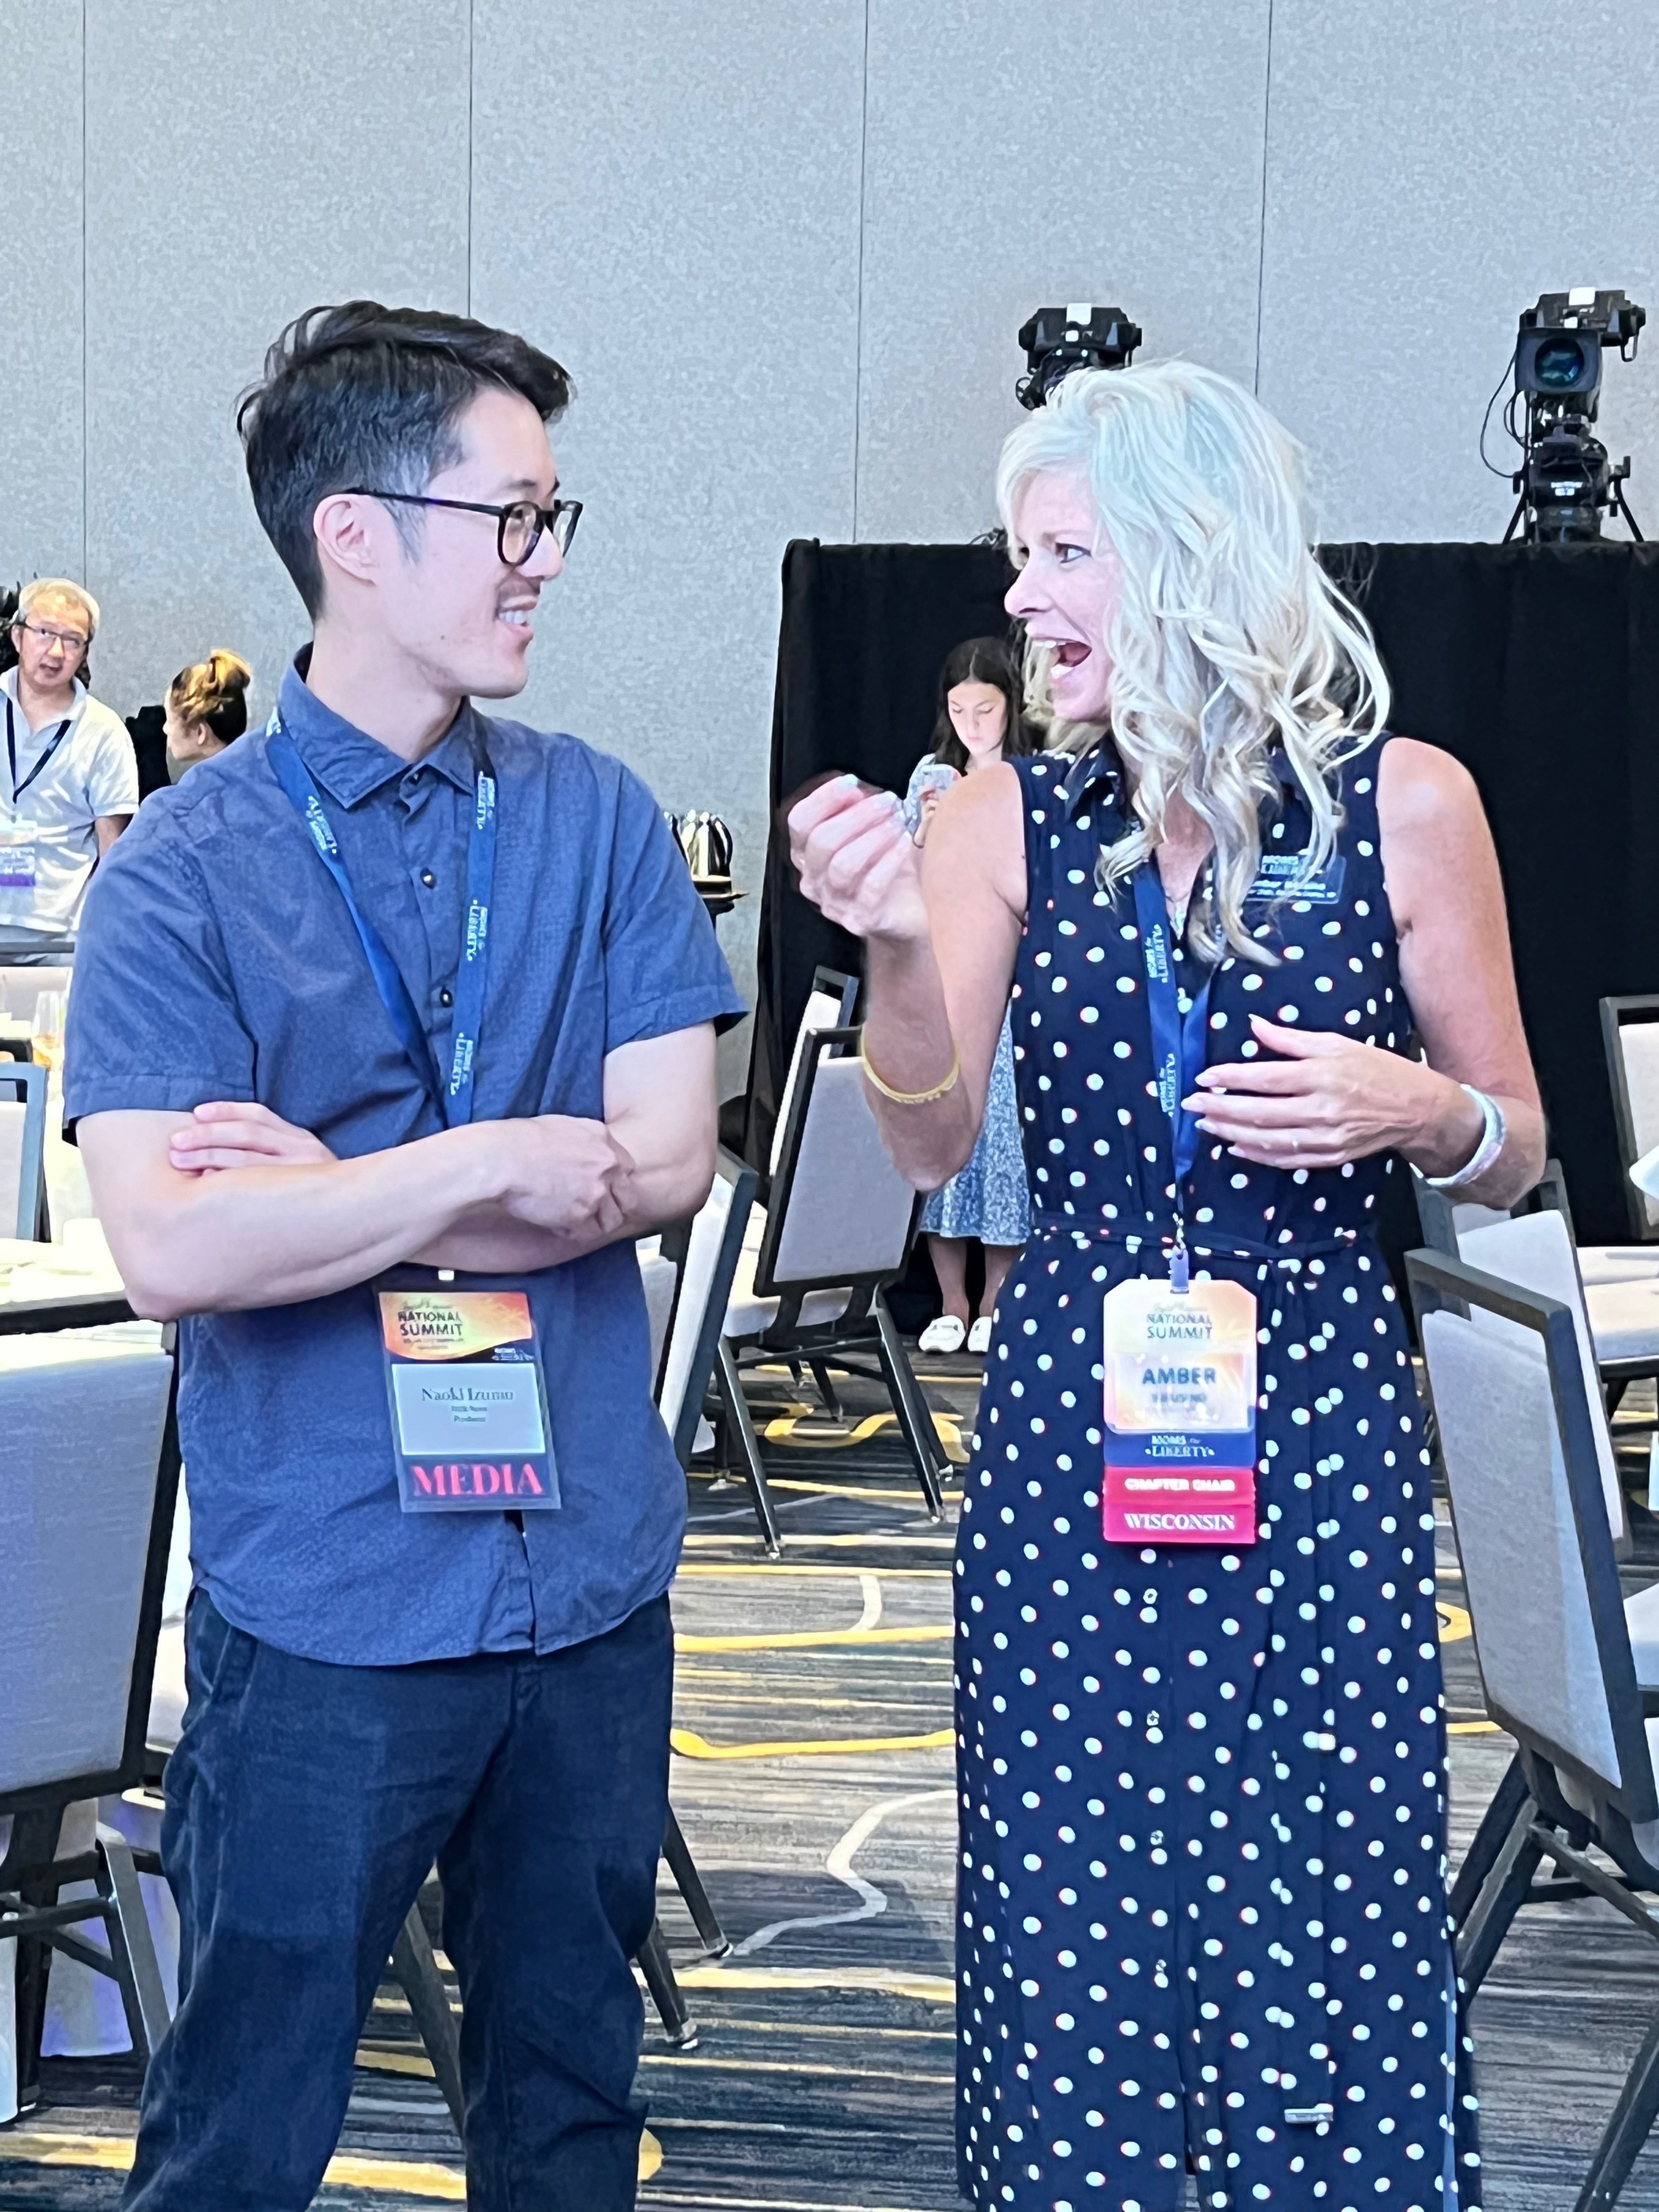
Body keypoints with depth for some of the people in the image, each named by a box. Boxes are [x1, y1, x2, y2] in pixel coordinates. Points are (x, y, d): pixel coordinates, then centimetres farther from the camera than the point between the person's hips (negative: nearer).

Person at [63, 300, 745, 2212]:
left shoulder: (595, 819, 4)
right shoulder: (182, 871, -7)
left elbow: (668, 1160, -4)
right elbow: (169, 1252, -16)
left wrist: (338, 1197, -12)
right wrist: (490, 1165, -17)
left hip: (590, 1577, 4)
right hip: (326, 1603, -3)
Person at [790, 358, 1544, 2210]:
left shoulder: (1403, 803, -1)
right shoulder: (1008, 821, 2)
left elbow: (1514, 1157, 7)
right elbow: (933, 1142, -8)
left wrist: (1418, 1110, -14)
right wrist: (897, 947, -25)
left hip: (1318, 1429, -1)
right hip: (1069, 1437, 2)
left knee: (1326, 1926, 3)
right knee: (1070, 1928, 7)